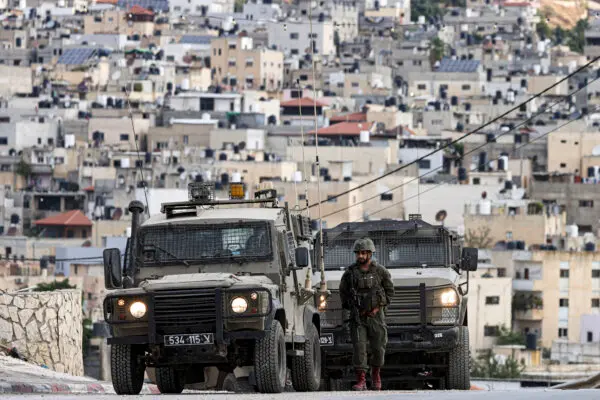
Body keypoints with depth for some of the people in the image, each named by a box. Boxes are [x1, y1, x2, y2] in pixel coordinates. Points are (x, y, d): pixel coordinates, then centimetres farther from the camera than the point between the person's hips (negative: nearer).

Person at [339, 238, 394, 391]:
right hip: (357, 316, 0)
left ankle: (376, 374, 31)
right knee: (359, 347, -11)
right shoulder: (350, 272, 1)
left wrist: (379, 306, -4)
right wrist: (351, 307, 1)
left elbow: (390, 290, 7)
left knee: (378, 347, 6)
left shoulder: (380, 271, -1)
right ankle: (361, 381, -13)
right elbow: (343, 291, 12)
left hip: (376, 315, 0)